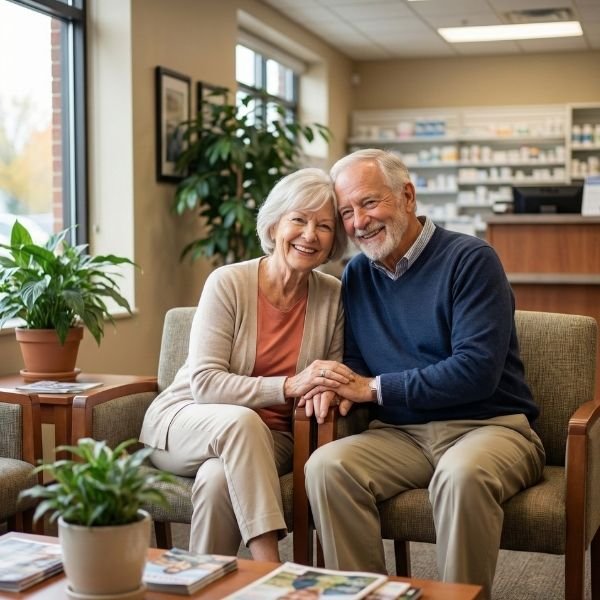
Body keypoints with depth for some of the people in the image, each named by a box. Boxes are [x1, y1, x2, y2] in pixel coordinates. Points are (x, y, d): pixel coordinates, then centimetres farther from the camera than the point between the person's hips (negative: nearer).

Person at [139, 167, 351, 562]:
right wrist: (288, 386, -28)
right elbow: (204, 384, -18)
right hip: (183, 420, -2)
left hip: (267, 440, 2)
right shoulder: (228, 283, -13)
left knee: (219, 479, -34)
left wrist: (326, 391, -18)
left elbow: (336, 379, 8)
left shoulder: (333, 297, -2)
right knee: (241, 420, -37)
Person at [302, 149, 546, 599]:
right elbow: (357, 359, 19)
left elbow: (477, 370, -17)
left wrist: (374, 388, -13)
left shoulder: (470, 260, -8)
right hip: (402, 435, 5)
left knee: (462, 474, -37)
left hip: (489, 425, -4)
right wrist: (340, 383, -6)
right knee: (325, 466, -23)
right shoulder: (357, 275, 11)